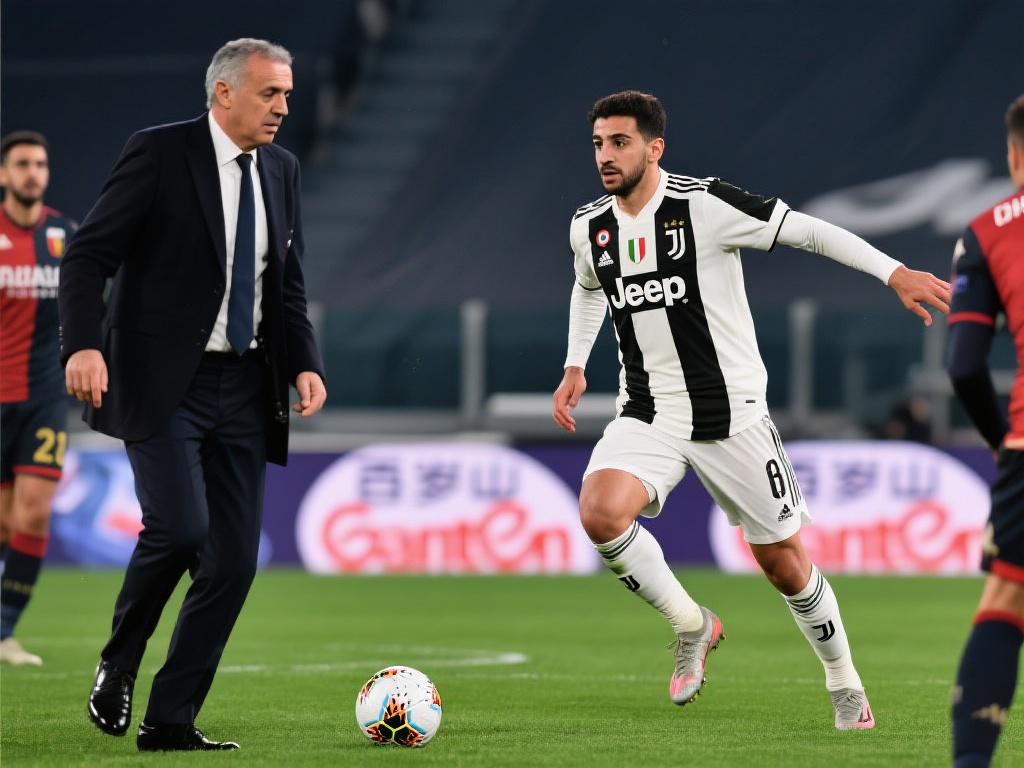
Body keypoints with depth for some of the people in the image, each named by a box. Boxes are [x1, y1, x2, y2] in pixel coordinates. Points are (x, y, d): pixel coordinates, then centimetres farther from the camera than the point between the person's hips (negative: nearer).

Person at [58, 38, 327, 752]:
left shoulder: (281, 170, 13)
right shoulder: (158, 154, -6)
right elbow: (89, 255, -9)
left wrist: (305, 363, 4)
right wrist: (85, 344, -24)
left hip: (245, 391, 6)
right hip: (163, 385, -6)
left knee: (234, 562, 0)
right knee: (180, 527, -22)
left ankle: (171, 720, 8)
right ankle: (118, 664, 5)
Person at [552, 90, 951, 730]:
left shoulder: (705, 205, -15)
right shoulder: (590, 228, 2)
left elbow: (808, 231, -12)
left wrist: (895, 273, -20)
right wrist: (575, 366, 17)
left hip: (731, 414, -4)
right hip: (648, 416, 4)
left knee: (783, 561, 4)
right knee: (600, 513, -24)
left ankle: (845, 686, 28)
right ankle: (691, 625, 0)